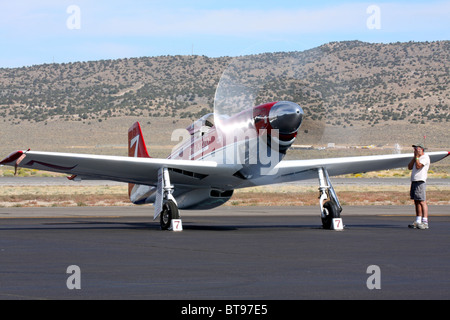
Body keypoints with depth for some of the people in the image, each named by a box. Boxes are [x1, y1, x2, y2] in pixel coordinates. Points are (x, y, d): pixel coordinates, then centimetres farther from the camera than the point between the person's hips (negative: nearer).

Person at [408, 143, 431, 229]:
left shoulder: (425, 157, -6)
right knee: (416, 202, 8)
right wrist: (414, 157, 9)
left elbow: (418, 166, -18)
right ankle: (418, 222, 10)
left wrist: (417, 157, -7)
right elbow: (410, 167, 14)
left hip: (420, 181, -10)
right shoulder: (417, 158, 23)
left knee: (422, 201, -13)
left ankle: (425, 222, -16)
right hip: (414, 181, 10)